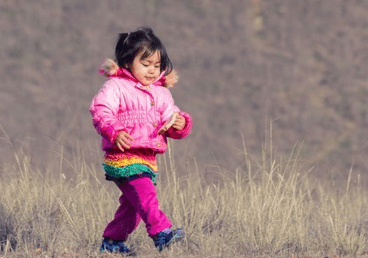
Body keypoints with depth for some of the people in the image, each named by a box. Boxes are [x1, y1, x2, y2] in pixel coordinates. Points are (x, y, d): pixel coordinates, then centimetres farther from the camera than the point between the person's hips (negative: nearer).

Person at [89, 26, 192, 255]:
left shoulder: (161, 94, 18)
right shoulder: (116, 86, -3)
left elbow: (170, 119, 17)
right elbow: (100, 110, -14)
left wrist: (180, 124, -9)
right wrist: (114, 132, -32)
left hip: (148, 159, 7)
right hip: (123, 157, -7)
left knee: (132, 205, 12)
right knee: (145, 193, -24)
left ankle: (112, 241, 25)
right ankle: (161, 232, -34)